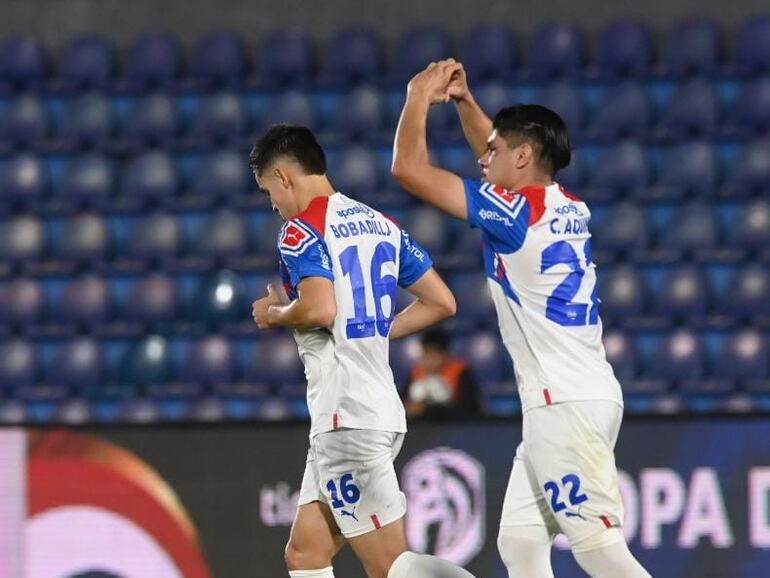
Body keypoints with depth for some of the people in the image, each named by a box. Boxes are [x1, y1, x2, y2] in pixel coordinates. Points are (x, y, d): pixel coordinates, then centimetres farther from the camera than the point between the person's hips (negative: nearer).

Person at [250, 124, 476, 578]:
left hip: (347, 416, -9)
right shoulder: (381, 224, 16)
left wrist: (274, 314, -3)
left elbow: (320, 309, -23)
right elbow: (441, 302, 15)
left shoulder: (301, 230, -8)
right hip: (381, 408, 9)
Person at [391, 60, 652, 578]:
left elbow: (409, 168, -10)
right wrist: (463, 101, 28)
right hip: (560, 403, 9)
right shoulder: (569, 209, 13)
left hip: (567, 403, -9)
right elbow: (500, 158, 34)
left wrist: (420, 97, 4)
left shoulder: (518, 211, -12)